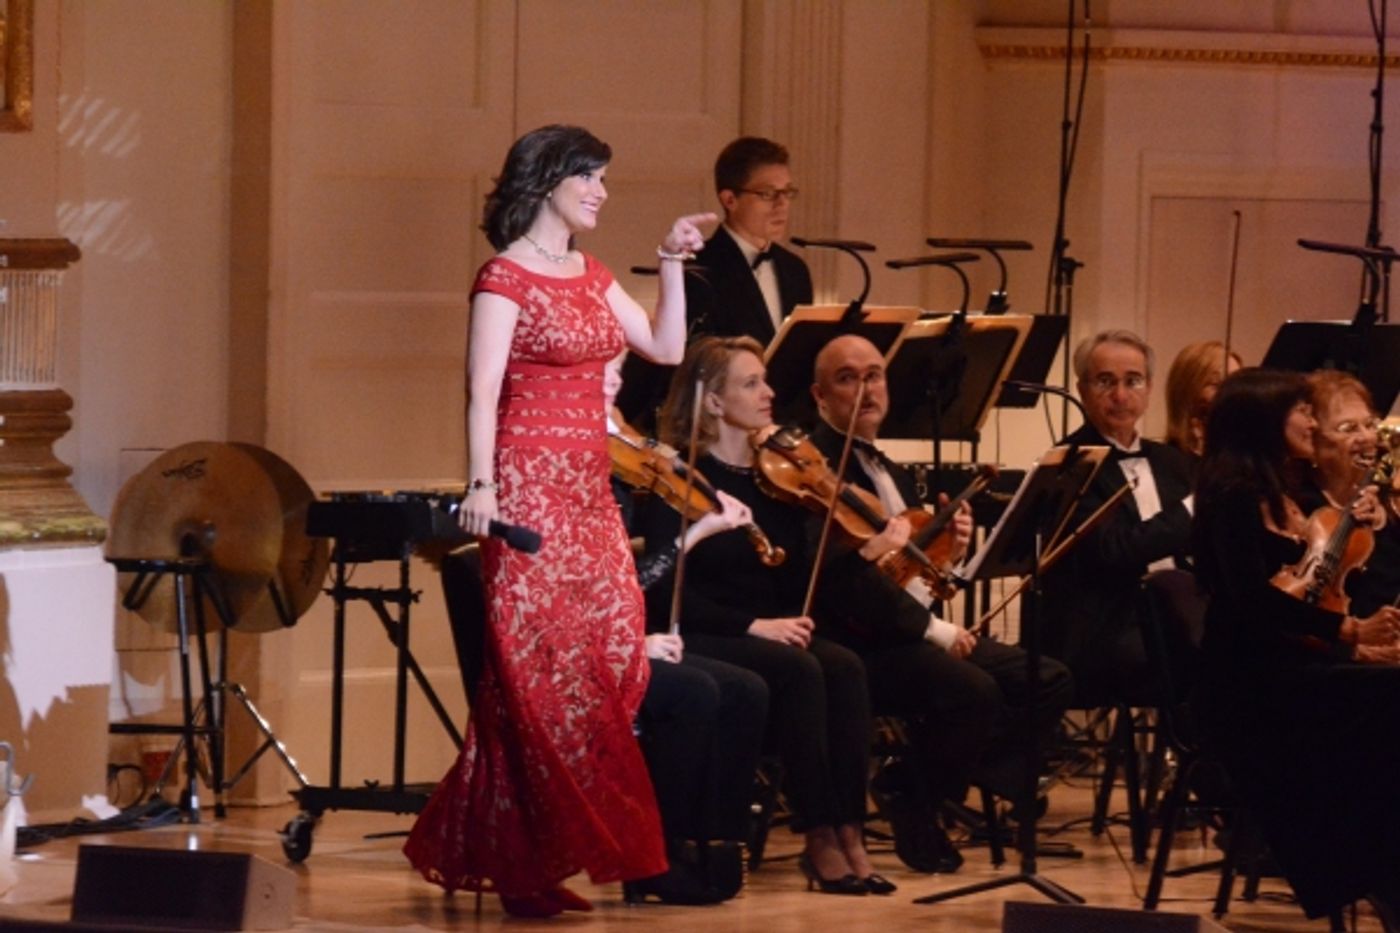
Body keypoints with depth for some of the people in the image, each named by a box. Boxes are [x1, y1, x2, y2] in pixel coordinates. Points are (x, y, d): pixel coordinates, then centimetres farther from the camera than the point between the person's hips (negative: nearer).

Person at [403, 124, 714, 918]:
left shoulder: (591, 276, 15)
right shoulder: (507, 278, -7)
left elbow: (665, 348, 13)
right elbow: (483, 392, -13)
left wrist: (673, 263, 8)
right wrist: (481, 485, -24)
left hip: (589, 489, 8)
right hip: (529, 486, -8)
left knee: (609, 661, 2)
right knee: (540, 672, -8)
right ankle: (525, 867, -4)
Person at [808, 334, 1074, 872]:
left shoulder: (892, 475, 22)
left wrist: (948, 551, -2)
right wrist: (933, 629, -21)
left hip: (923, 633, 9)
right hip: (861, 645, -9)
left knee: (1048, 681, -5)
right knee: (971, 689, -32)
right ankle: (915, 808, -9)